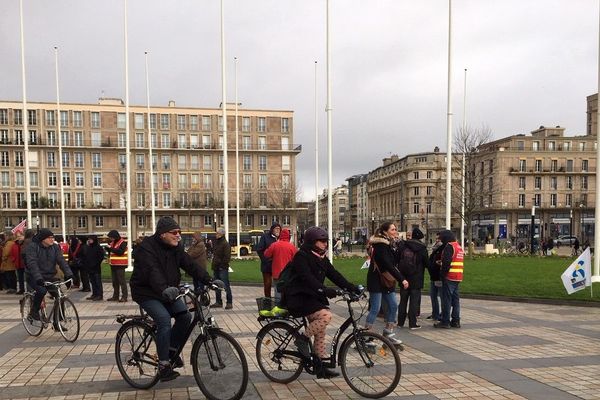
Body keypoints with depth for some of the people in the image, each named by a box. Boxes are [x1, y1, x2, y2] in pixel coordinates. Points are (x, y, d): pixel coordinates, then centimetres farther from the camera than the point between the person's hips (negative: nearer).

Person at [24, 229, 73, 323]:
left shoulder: (55, 247, 2)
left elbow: (61, 261, -7)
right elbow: (32, 264, -25)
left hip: (50, 277, 5)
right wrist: (38, 278, -38)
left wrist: (69, 274, -21)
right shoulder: (32, 247, -13)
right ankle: (34, 311, -4)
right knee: (42, 290, -33)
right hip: (34, 277, -5)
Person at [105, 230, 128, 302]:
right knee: (114, 281, 12)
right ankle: (115, 296, 20)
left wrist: (111, 248, -22)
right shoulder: (112, 243, 14)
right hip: (113, 265, 8)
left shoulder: (122, 243, -11)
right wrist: (108, 249, -1)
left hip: (120, 265, -8)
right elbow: (111, 252, 19)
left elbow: (120, 252, -23)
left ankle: (124, 296, -3)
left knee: (122, 281, -6)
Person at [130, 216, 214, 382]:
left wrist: (209, 280, -17)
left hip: (167, 292, 7)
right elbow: (152, 272, -37)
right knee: (164, 319, -25)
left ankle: (172, 349, 13)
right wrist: (164, 290, -53)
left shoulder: (176, 247, 1)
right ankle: (163, 366, -17)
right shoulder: (147, 248, -22)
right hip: (147, 293, -7)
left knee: (184, 316, -9)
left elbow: (191, 265, -5)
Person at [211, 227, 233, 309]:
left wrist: (222, 265, -16)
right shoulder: (215, 242, 15)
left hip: (222, 268, -9)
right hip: (216, 268, 9)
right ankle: (218, 302, 20)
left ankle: (229, 302, -4)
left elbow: (227, 257, -14)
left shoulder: (225, 244, -10)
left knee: (226, 285, -7)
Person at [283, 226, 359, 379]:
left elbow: (334, 275, 5)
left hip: (313, 298, 9)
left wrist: (352, 288, -7)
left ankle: (322, 368, 17)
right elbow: (308, 278, -28)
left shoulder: (322, 258, 10)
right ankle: (303, 339, -9)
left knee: (320, 333, 8)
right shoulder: (301, 256, -15)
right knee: (326, 315, -29)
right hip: (299, 298, -9)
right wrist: (325, 290, -39)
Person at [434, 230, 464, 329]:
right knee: (455, 299, 13)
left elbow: (446, 262, -21)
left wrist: (442, 273, -12)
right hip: (458, 277, 9)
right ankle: (456, 321, 16)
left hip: (449, 277, -9)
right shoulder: (459, 246, 17)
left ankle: (445, 322, -2)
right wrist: (441, 263, 16)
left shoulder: (449, 246, -12)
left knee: (446, 299, -4)